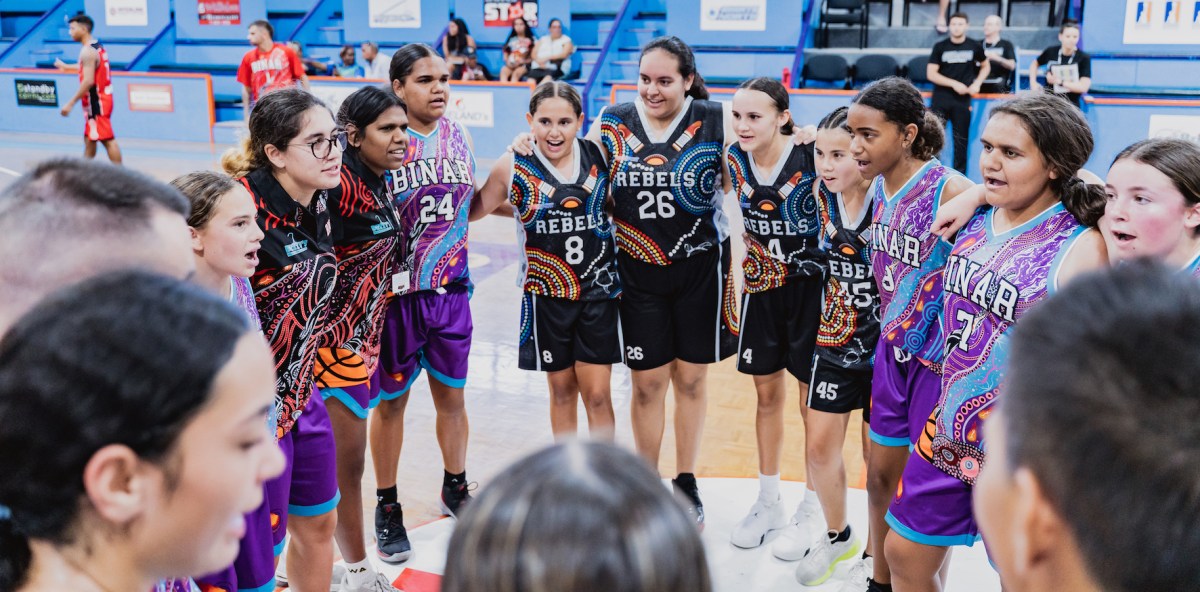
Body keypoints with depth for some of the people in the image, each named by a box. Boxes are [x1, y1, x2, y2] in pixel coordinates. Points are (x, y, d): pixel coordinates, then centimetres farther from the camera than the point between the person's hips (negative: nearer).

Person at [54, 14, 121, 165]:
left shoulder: (88, 51, -18)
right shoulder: (97, 47, 11)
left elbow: (88, 81, -25)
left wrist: (71, 103, -23)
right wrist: (66, 66, 41)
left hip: (96, 101, -10)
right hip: (101, 99, 10)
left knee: (107, 140, -7)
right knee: (89, 139, 18)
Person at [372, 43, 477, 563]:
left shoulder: (458, 137, 4)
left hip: (451, 290, 5)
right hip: (398, 293, -4)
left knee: (452, 396, 16)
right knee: (391, 401, 10)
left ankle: (456, 489, 37)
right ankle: (387, 507, 26)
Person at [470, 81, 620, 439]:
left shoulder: (599, 156, -4)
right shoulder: (514, 167, -7)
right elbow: (473, 210, 3)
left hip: (599, 291, 0)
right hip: (546, 295, 0)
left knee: (597, 394, 2)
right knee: (562, 390, 13)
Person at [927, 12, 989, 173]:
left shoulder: (975, 46, 3)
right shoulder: (940, 47, 0)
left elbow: (986, 66, 18)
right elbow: (931, 74, -4)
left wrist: (977, 83, 0)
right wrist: (954, 83, -14)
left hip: (963, 99, 1)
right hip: (940, 98, -1)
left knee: (961, 139, 4)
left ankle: (959, 174, 11)